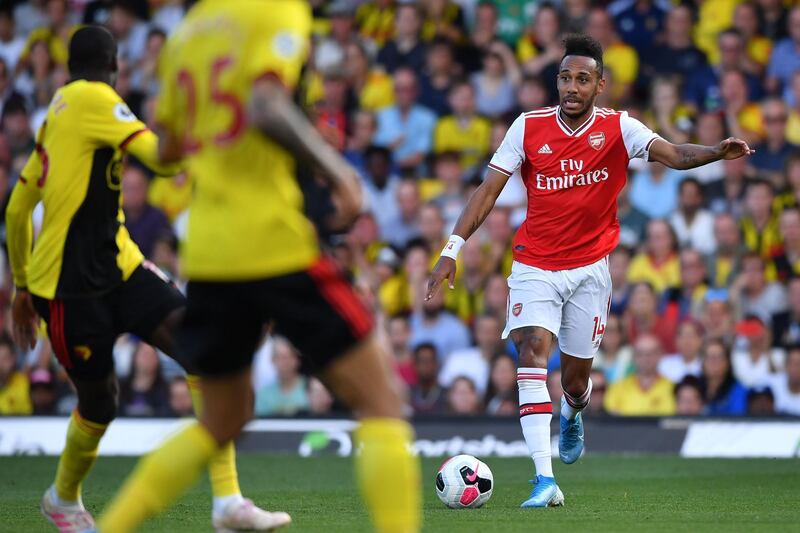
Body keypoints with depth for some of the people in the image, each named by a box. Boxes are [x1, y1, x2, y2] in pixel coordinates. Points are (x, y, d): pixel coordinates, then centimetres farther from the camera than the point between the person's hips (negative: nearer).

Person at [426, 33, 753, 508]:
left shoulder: (618, 128, -6)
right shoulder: (529, 127, -4)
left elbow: (675, 155, -20)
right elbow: (489, 190, -2)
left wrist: (717, 152, -41)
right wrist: (452, 251, -8)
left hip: (590, 269, 0)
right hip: (535, 266, 0)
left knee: (576, 382, 8)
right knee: (533, 351, -22)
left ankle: (571, 416, 49)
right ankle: (545, 481, -27)